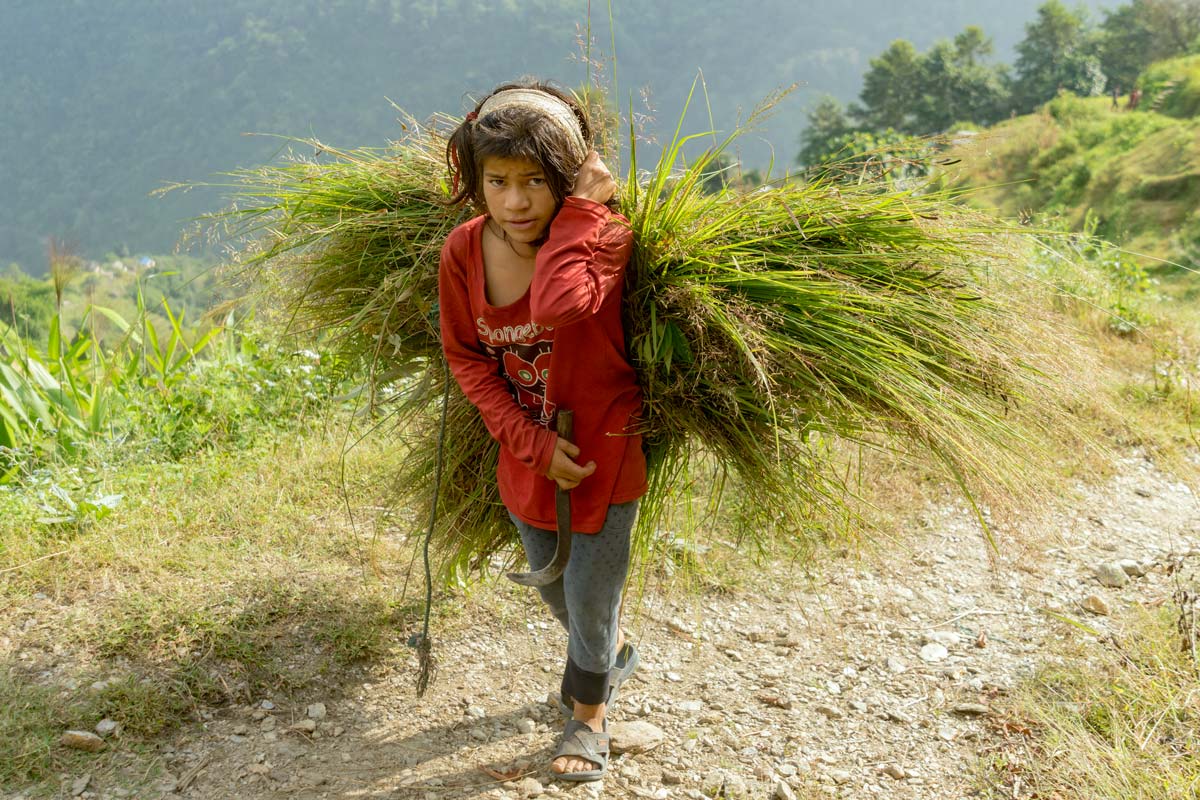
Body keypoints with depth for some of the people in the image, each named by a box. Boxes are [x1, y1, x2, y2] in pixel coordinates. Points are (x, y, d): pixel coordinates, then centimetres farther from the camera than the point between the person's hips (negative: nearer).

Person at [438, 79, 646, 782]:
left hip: (605, 446, -4)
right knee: (555, 589, 25)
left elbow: (559, 303, -45)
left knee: (591, 597, 8)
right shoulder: (463, 252, -12)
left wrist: (579, 206, -32)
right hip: (528, 452, 5)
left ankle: (590, 711, 38)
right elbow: (467, 356, -4)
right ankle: (615, 653, 57)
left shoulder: (602, 235, -24)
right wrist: (530, 441, -15)